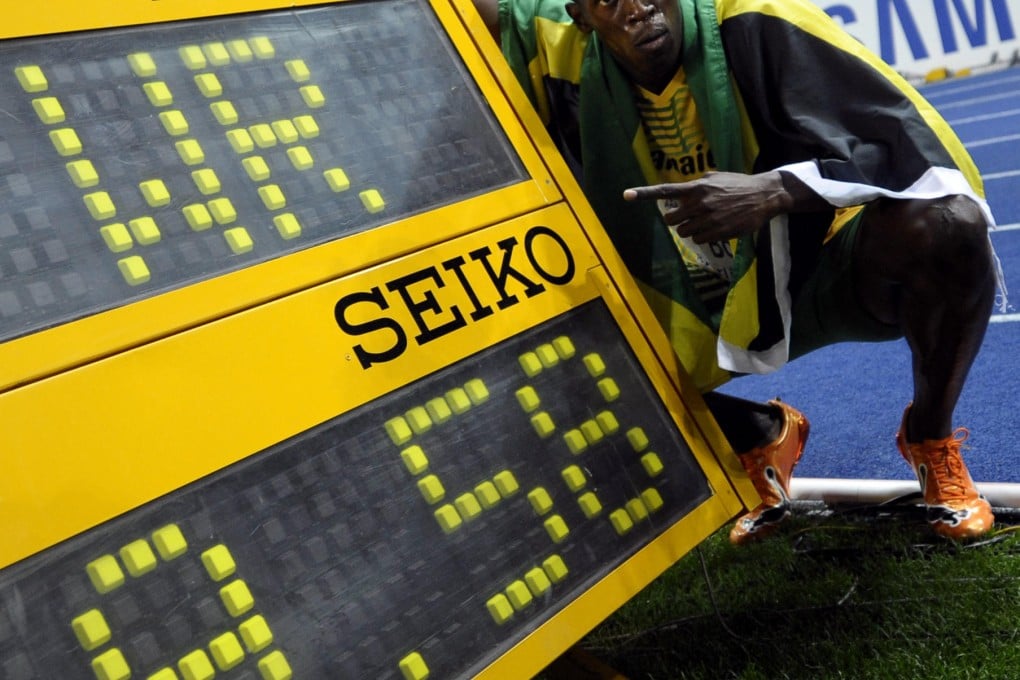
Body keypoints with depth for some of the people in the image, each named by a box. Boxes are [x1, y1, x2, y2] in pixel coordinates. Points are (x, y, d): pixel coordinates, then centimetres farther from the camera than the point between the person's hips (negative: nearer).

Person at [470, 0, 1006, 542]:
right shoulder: (565, 61, -11)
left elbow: (911, 141, -27)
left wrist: (772, 191, -39)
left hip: (826, 264, -3)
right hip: (696, 305, 4)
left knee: (949, 224, -33)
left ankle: (931, 440, -2)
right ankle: (761, 438, 14)